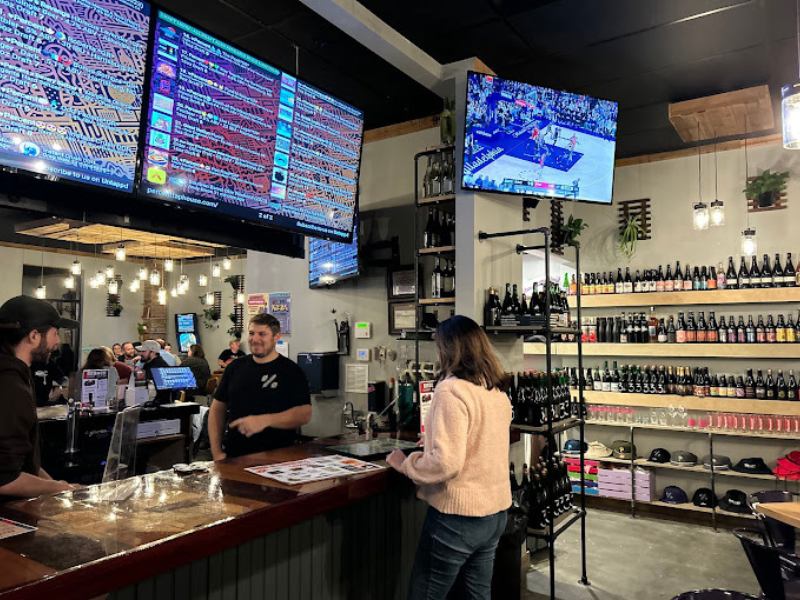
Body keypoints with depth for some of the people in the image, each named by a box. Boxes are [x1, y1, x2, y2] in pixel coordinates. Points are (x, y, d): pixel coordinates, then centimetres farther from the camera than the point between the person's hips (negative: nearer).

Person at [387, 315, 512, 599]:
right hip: (495, 513, 8)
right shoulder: (497, 392, 6)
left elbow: (445, 463, -24)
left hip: (458, 515, -8)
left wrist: (405, 464, -9)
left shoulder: (452, 390, -19)